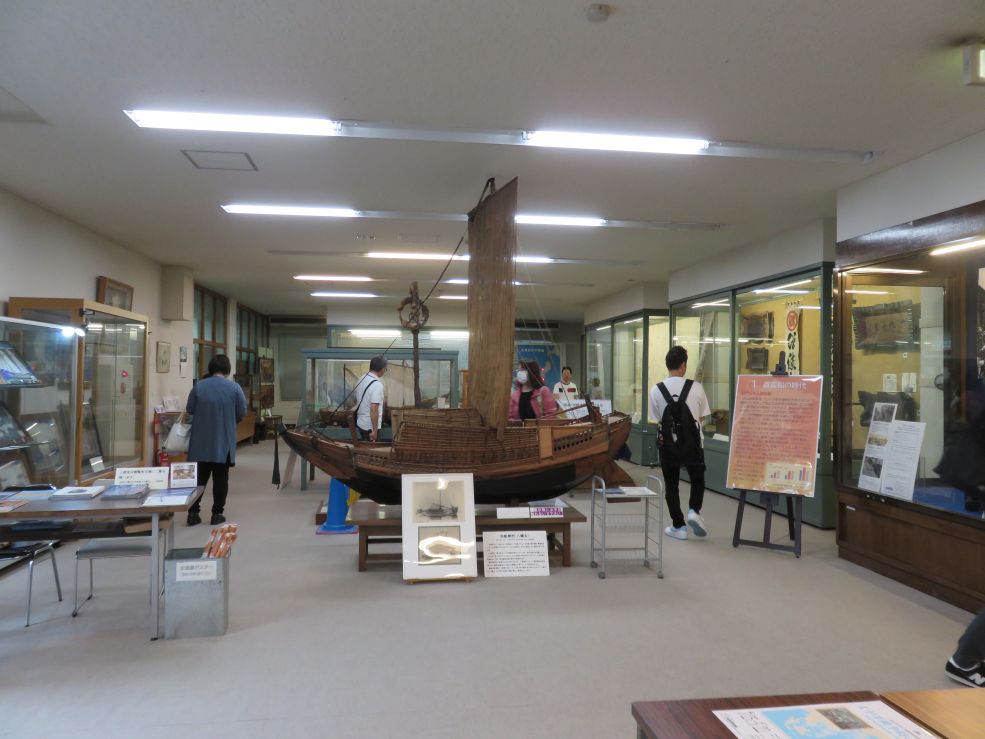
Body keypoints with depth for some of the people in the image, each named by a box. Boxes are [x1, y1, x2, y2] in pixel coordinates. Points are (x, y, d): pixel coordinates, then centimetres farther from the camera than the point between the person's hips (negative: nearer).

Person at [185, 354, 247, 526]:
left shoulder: (198, 386, -4)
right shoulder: (234, 388, -8)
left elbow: (189, 410, 4)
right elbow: (242, 413, -3)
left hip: (201, 442, 2)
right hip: (224, 441, -2)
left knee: (199, 477, 11)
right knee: (220, 478, 7)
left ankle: (193, 512, 12)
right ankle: (217, 514, 10)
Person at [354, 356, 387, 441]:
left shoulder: (362, 379, 3)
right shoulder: (377, 385, -23)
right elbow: (374, 409, -27)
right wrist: (374, 430, -23)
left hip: (360, 422, 8)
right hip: (370, 426, -8)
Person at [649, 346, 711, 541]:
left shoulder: (656, 390, -8)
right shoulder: (696, 387, -9)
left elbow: (657, 420, -2)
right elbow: (701, 417, 0)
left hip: (668, 442, 1)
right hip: (692, 441, 0)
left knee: (671, 484, 12)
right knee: (697, 479, 21)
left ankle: (678, 526, 15)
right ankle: (694, 510, 0)